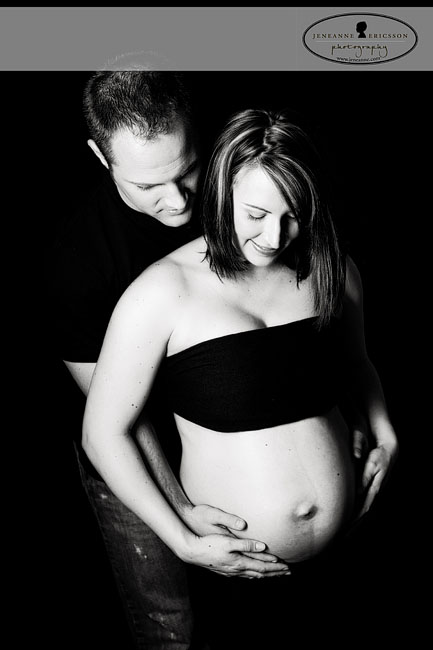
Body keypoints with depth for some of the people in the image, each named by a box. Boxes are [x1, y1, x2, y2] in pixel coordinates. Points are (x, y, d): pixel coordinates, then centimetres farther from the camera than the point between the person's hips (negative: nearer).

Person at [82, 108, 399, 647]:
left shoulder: (333, 272, -5)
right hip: (232, 562, -3)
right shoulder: (163, 291, -18)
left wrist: (385, 435, 1)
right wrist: (183, 543, -14)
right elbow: (103, 432, -15)